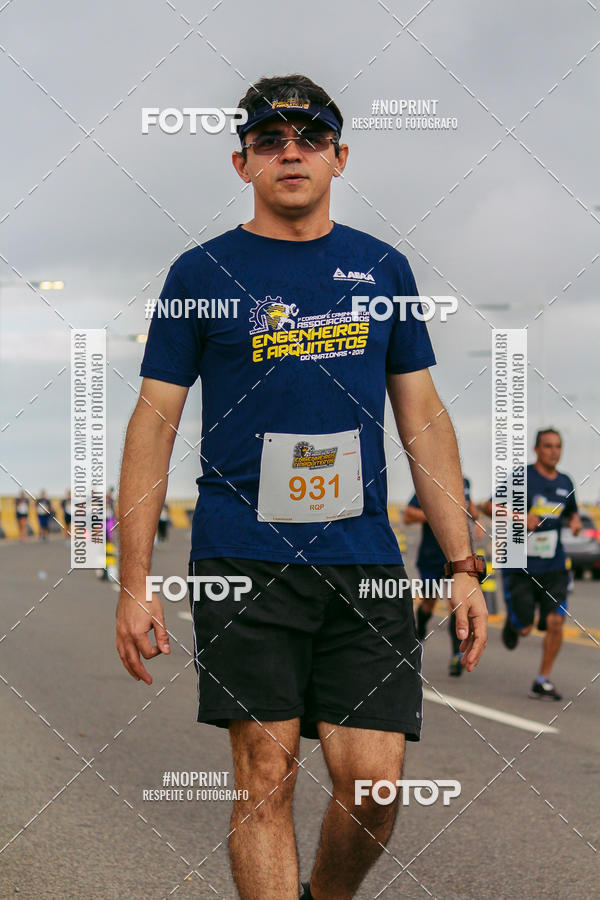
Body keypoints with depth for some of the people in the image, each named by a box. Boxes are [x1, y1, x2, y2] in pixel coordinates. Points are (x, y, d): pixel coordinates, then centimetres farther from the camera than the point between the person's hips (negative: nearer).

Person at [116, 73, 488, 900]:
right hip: (243, 561, -2)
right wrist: (135, 585, -3)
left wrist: (462, 566, 8)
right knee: (267, 774, -3)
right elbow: (155, 423, 4)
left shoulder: (384, 269, 12)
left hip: (364, 561, 2)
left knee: (373, 783, -2)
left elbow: (424, 418, 14)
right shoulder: (202, 272, 4)